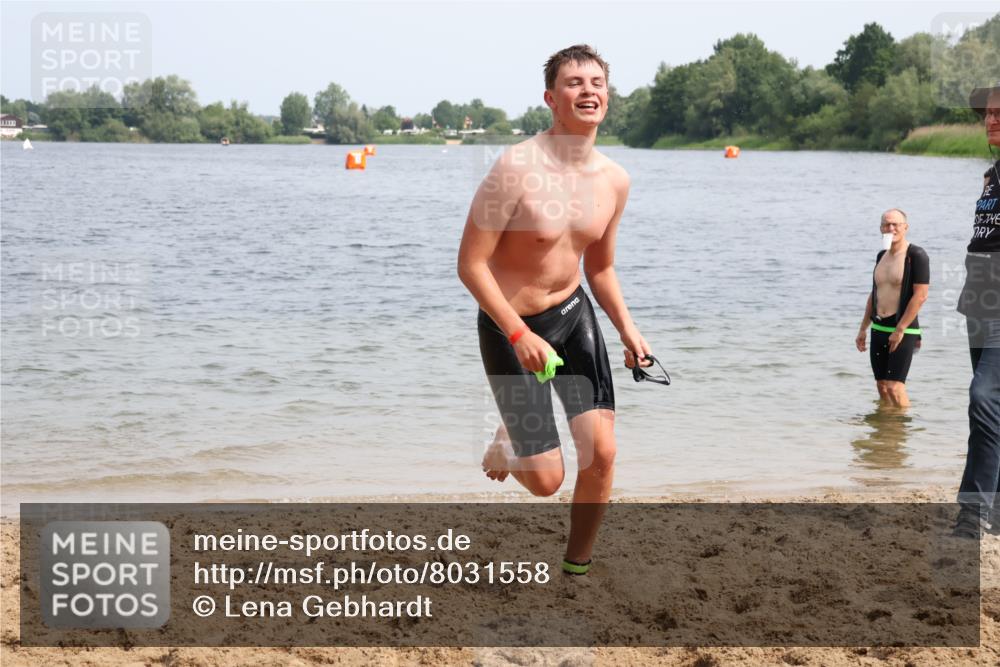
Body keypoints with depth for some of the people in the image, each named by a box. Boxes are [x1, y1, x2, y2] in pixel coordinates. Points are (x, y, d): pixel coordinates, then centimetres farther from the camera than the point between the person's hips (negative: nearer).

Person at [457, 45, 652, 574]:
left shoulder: (615, 181, -2)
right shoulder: (517, 167, -23)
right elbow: (471, 263, -21)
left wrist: (627, 329, 1)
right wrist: (520, 336, -25)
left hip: (574, 313, 5)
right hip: (510, 326, -5)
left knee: (601, 452, -6)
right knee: (547, 480, -3)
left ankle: (576, 569, 17)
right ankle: (505, 446, 35)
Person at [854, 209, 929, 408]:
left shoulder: (916, 256, -11)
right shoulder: (882, 256, 12)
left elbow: (920, 296, -17)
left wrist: (900, 330, -19)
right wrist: (863, 328, 18)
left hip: (903, 331, -7)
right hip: (878, 329, 7)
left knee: (894, 387, -13)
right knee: (882, 385, 9)